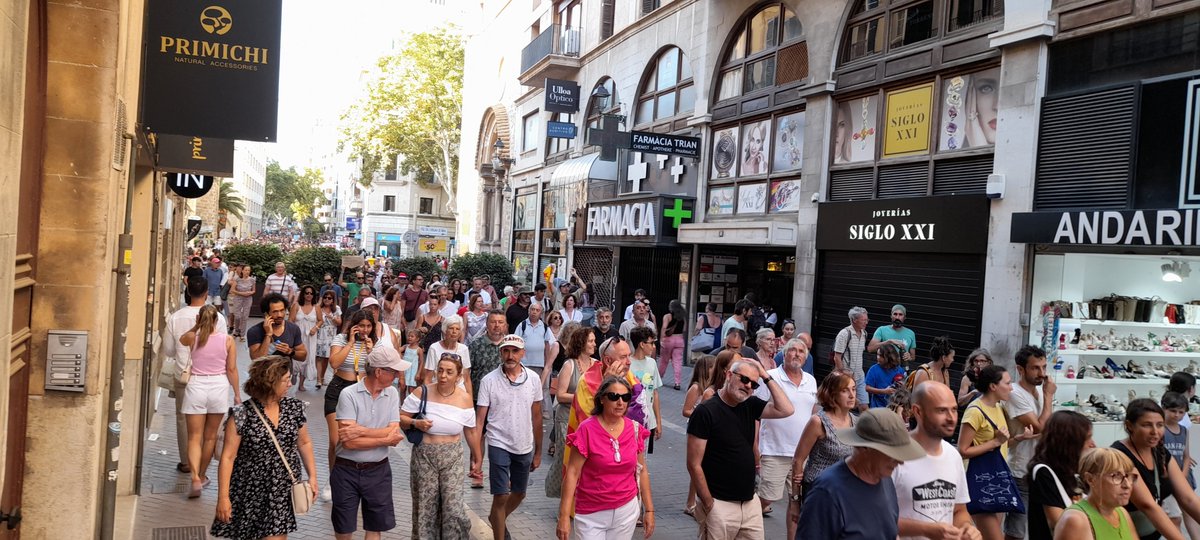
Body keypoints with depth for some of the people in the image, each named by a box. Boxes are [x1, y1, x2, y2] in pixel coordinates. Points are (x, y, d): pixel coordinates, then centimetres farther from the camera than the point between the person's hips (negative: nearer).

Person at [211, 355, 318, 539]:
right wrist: (223, 496, -13)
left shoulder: (294, 407, -1)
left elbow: (304, 443, 11)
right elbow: (228, 457, -11)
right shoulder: (242, 415, -13)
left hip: (283, 492, 2)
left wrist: (312, 476, 5)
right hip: (249, 493, -2)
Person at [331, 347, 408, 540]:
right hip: (347, 470, -3)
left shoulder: (392, 393, -3)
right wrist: (385, 440, -15)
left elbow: (393, 433, -12)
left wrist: (360, 431, -22)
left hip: (378, 470, 3)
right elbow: (349, 442, -22)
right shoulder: (349, 394, -16)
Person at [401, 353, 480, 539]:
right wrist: (415, 423, -22)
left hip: (452, 458, 0)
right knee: (425, 509, 6)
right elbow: (400, 419, -2)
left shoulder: (465, 399, -3)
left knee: (453, 508, -7)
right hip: (424, 457, 0)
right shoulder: (421, 393, -8)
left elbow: (471, 433, 6)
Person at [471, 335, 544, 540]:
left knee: (519, 494, 19)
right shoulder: (488, 381, -11)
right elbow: (479, 420, -9)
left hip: (525, 447, 4)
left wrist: (538, 451, 8)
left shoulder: (533, 379, -4)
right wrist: (476, 456, -14)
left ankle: (496, 519, 47)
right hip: (499, 446, -4)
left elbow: (536, 417, 5)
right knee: (501, 496, -5)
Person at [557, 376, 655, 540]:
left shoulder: (635, 430, -1)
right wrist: (564, 516, -15)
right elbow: (572, 473, -12)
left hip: (626, 511, 3)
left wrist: (649, 509, 8)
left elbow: (641, 470, 8)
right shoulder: (587, 429, -13)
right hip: (591, 515, -3)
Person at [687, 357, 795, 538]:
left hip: (751, 502, 6)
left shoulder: (750, 406, 6)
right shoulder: (705, 412, -14)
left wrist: (767, 376, -5)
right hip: (720, 505, -6)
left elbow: (786, 410, -5)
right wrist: (709, 504, -13)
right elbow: (694, 465, -14)